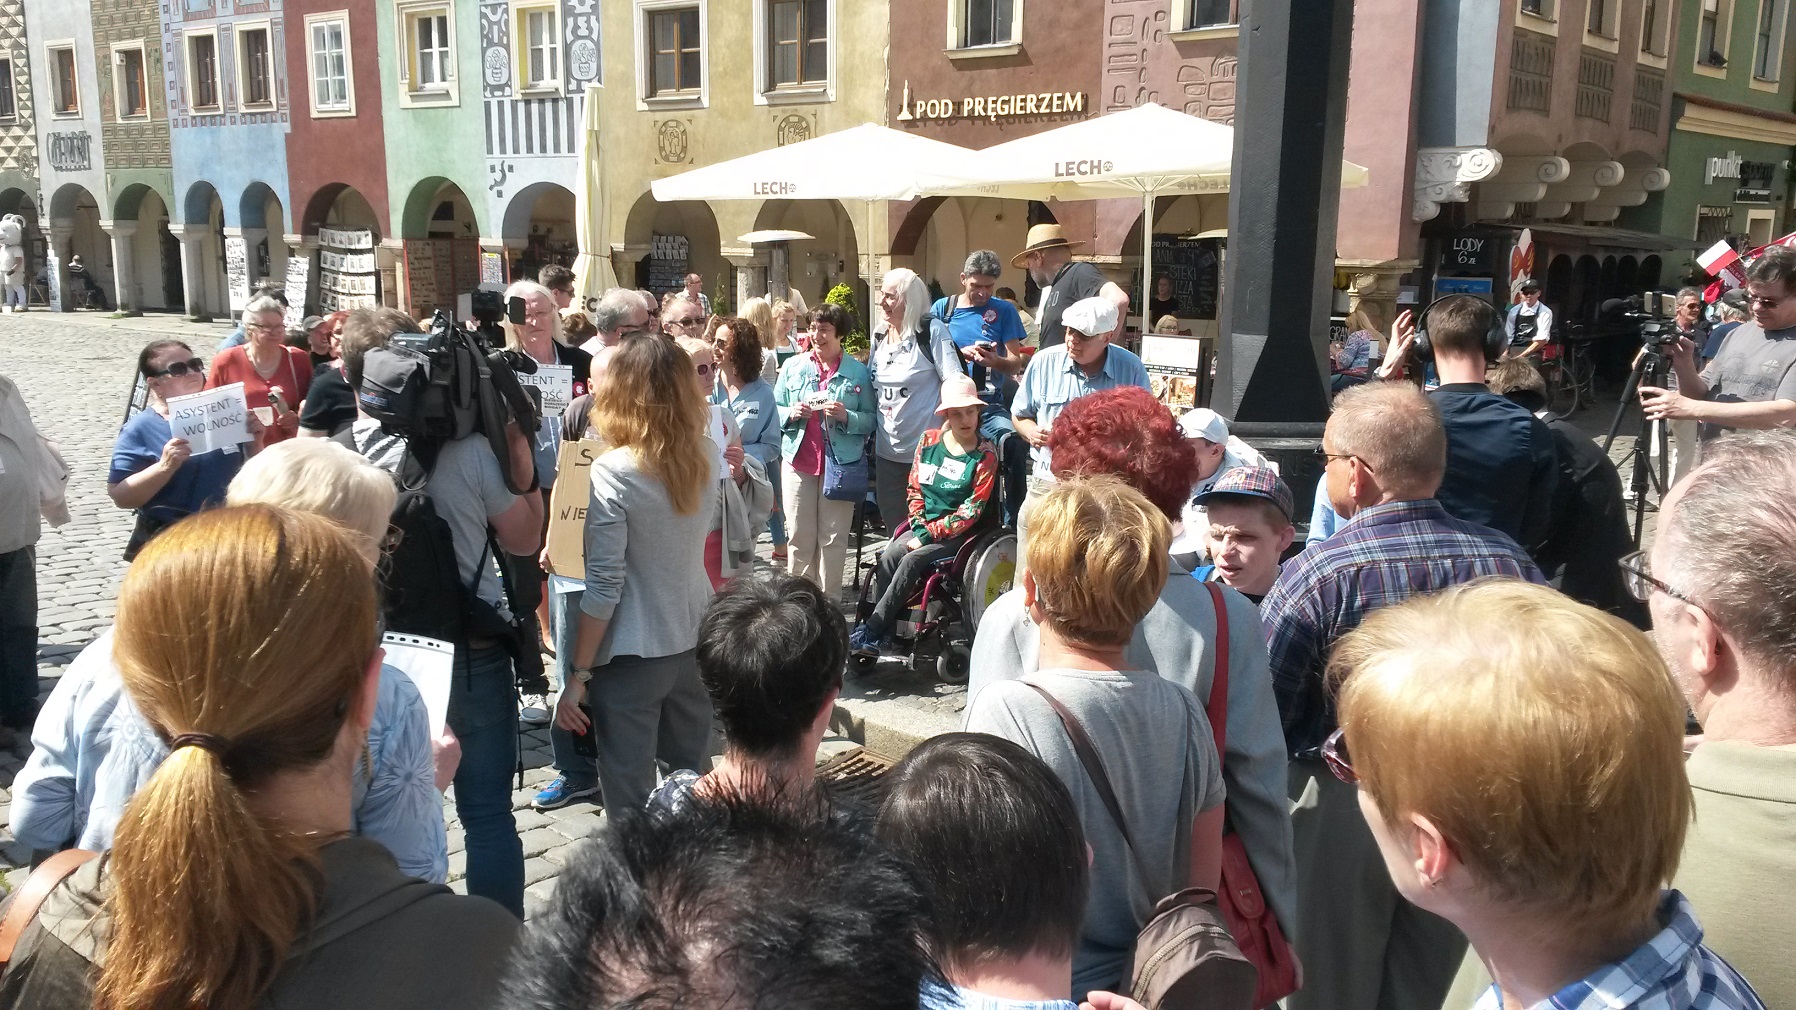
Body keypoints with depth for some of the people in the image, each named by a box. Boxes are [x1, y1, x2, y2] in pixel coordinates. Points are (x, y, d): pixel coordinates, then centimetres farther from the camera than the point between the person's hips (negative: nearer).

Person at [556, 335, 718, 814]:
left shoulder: (613, 473, -18)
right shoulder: (708, 456, -3)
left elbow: (603, 586, -18)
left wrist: (579, 675, -9)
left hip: (633, 655, -6)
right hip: (695, 643, 6)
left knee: (631, 801, 8)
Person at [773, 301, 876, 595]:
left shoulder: (858, 372, 3)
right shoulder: (793, 366, 9)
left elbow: (871, 419, 1)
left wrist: (846, 416, -17)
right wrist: (791, 413, -10)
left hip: (841, 463, -1)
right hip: (798, 461, 2)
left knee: (833, 538, 3)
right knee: (800, 537, 4)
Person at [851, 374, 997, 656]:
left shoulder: (985, 456, -6)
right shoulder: (929, 440, 8)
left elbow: (971, 511, -10)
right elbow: (914, 488, 11)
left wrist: (928, 535, -15)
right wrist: (919, 527, -6)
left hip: (957, 533, -4)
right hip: (923, 526, 4)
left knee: (912, 560, -28)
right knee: (888, 557, -24)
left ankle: (870, 630, -24)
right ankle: (881, 634, -24)